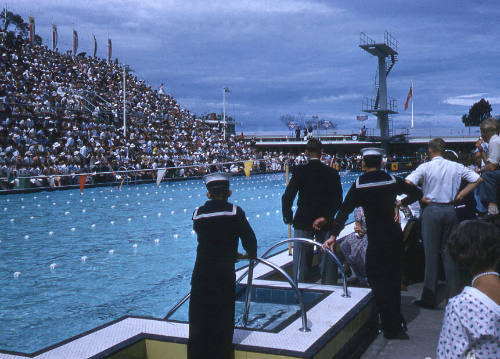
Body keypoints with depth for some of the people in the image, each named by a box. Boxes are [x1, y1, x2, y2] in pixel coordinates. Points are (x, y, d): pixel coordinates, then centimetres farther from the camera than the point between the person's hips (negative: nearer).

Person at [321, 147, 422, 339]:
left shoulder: (359, 184, -8)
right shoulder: (392, 180, -1)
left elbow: (344, 211, -11)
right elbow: (417, 193, 8)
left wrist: (333, 235, -9)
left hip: (376, 239, -4)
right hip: (396, 235, 4)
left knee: (377, 279, 5)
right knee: (393, 278, 18)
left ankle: (392, 327, 5)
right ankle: (397, 322, 31)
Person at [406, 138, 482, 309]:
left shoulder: (425, 167, -7)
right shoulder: (456, 167, 4)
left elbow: (408, 183, -19)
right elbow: (477, 179, 11)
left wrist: (421, 197, -7)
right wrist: (460, 195, 9)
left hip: (432, 210, -3)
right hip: (451, 210, 3)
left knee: (431, 253, 2)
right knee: (448, 251, 13)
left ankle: (429, 298, 6)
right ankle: (454, 294, 16)